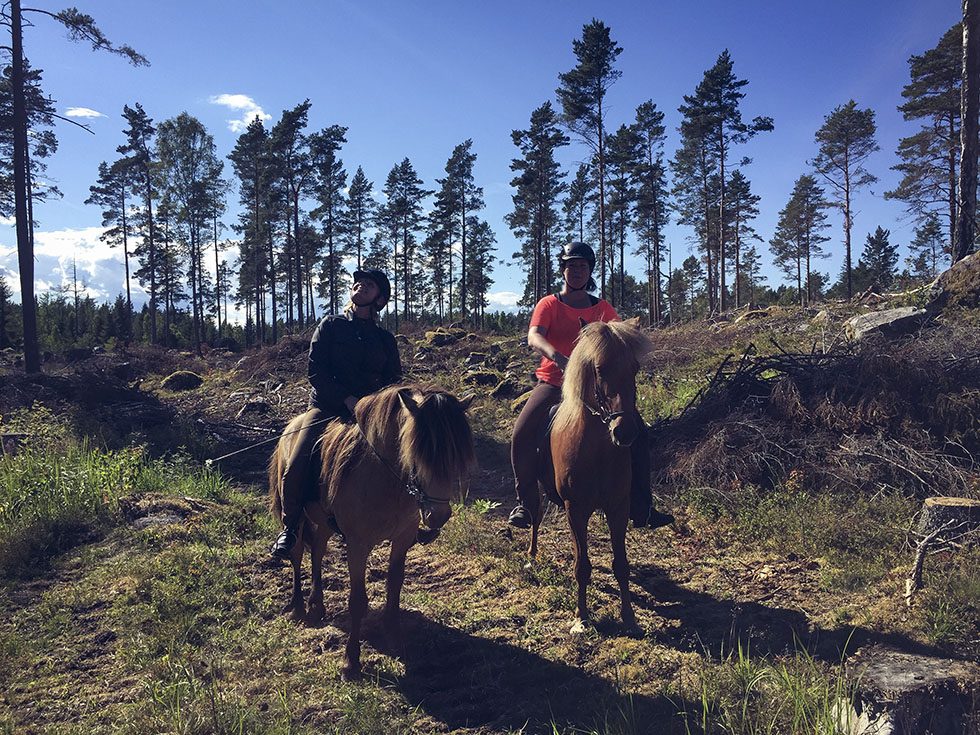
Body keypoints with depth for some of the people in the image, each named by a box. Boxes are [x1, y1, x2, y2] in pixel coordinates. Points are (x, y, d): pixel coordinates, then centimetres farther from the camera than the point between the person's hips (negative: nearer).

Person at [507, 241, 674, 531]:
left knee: (637, 433, -8)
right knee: (522, 435, -22)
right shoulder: (549, 304, 1)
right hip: (553, 382, -2)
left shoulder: (603, 308, 10)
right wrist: (558, 357, -39)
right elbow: (533, 337, -18)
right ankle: (526, 504, -3)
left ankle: (641, 509, 4)